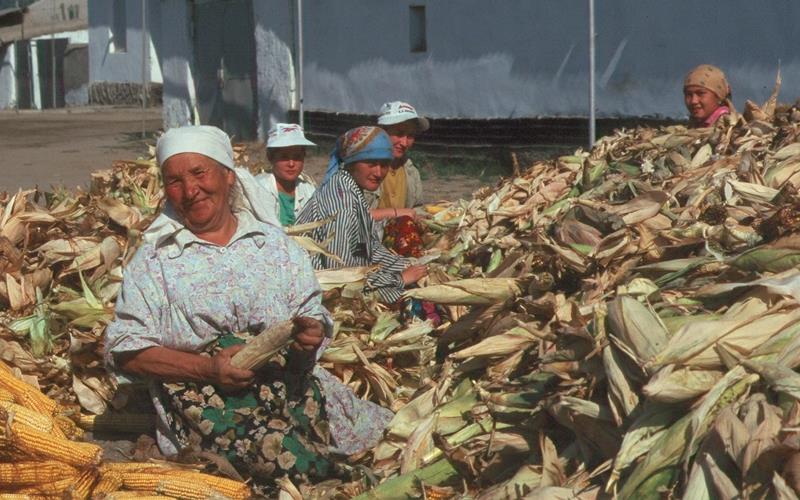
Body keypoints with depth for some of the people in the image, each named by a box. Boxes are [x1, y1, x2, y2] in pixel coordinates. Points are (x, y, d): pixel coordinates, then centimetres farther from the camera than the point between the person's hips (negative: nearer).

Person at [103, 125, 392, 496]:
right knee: (301, 464, -30)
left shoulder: (275, 243, 15)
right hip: (207, 397, -4)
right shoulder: (153, 260, 6)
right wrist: (206, 369, -13)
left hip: (290, 382, 4)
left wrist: (311, 332, -10)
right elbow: (123, 350, -1)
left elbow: (313, 313, 16)